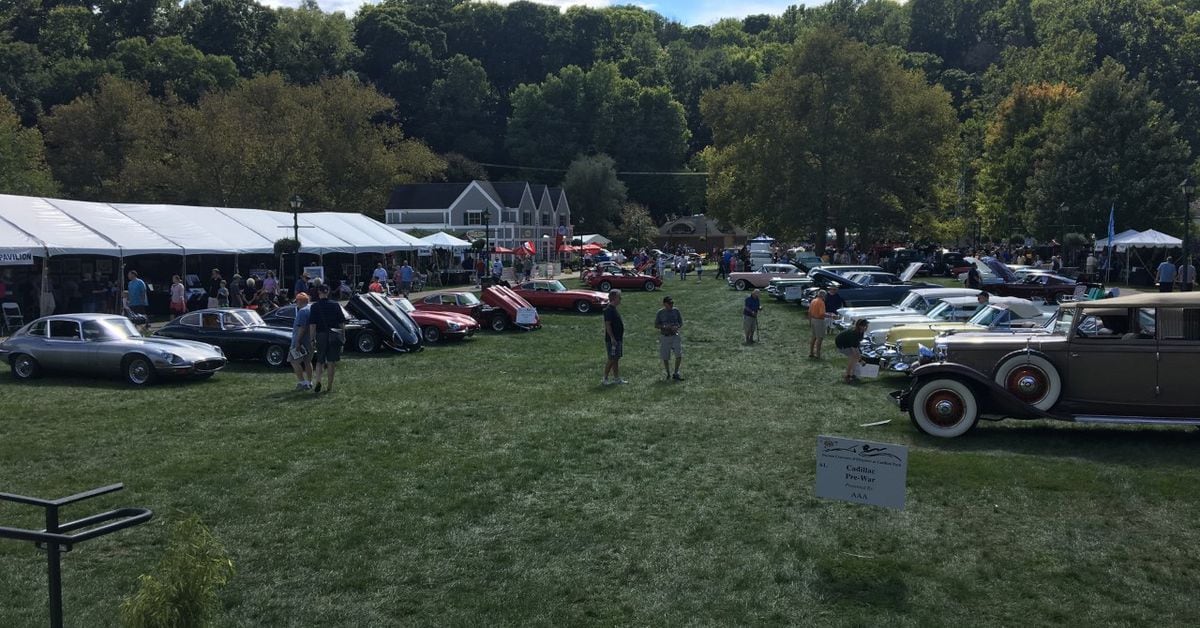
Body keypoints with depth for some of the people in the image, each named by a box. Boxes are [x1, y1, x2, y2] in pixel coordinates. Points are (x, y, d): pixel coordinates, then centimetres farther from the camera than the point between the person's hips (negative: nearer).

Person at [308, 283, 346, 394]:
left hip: (321, 336, -1)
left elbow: (312, 324, -7)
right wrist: (343, 336, 10)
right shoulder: (335, 305, 1)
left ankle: (317, 380, -9)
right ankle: (329, 386, 8)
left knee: (320, 361, 13)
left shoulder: (314, 306, -4)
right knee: (331, 362, 6)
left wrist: (312, 339, -3)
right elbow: (342, 322, 3)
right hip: (334, 336, 1)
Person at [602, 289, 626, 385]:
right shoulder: (609, 310, -17)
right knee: (611, 359, -7)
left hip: (617, 339, 10)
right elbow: (607, 325, -22)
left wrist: (621, 336, 21)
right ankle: (605, 379, -2)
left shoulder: (614, 309, 14)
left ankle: (616, 378, 19)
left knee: (616, 359, 13)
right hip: (612, 340, -10)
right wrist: (612, 338, -24)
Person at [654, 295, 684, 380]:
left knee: (679, 355, -10)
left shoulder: (676, 311, 2)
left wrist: (677, 327, -14)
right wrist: (664, 327, -18)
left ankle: (676, 374, 5)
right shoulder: (660, 313, -3)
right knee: (665, 357, 4)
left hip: (675, 336, 1)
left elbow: (681, 323, 8)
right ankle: (668, 374, 21)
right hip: (664, 337, -1)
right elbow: (656, 325, 0)